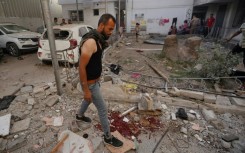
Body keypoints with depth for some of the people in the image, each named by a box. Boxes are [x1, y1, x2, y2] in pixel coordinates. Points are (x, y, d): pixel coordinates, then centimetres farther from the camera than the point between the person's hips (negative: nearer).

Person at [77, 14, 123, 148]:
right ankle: (108, 137, 24)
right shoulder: (90, 42, -28)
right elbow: (81, 68, -27)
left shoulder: (98, 39, 3)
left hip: (95, 80, 9)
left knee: (89, 100, 32)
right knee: (103, 109, 3)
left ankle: (80, 115, 61)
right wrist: (86, 90, -22)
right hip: (90, 83, -9)